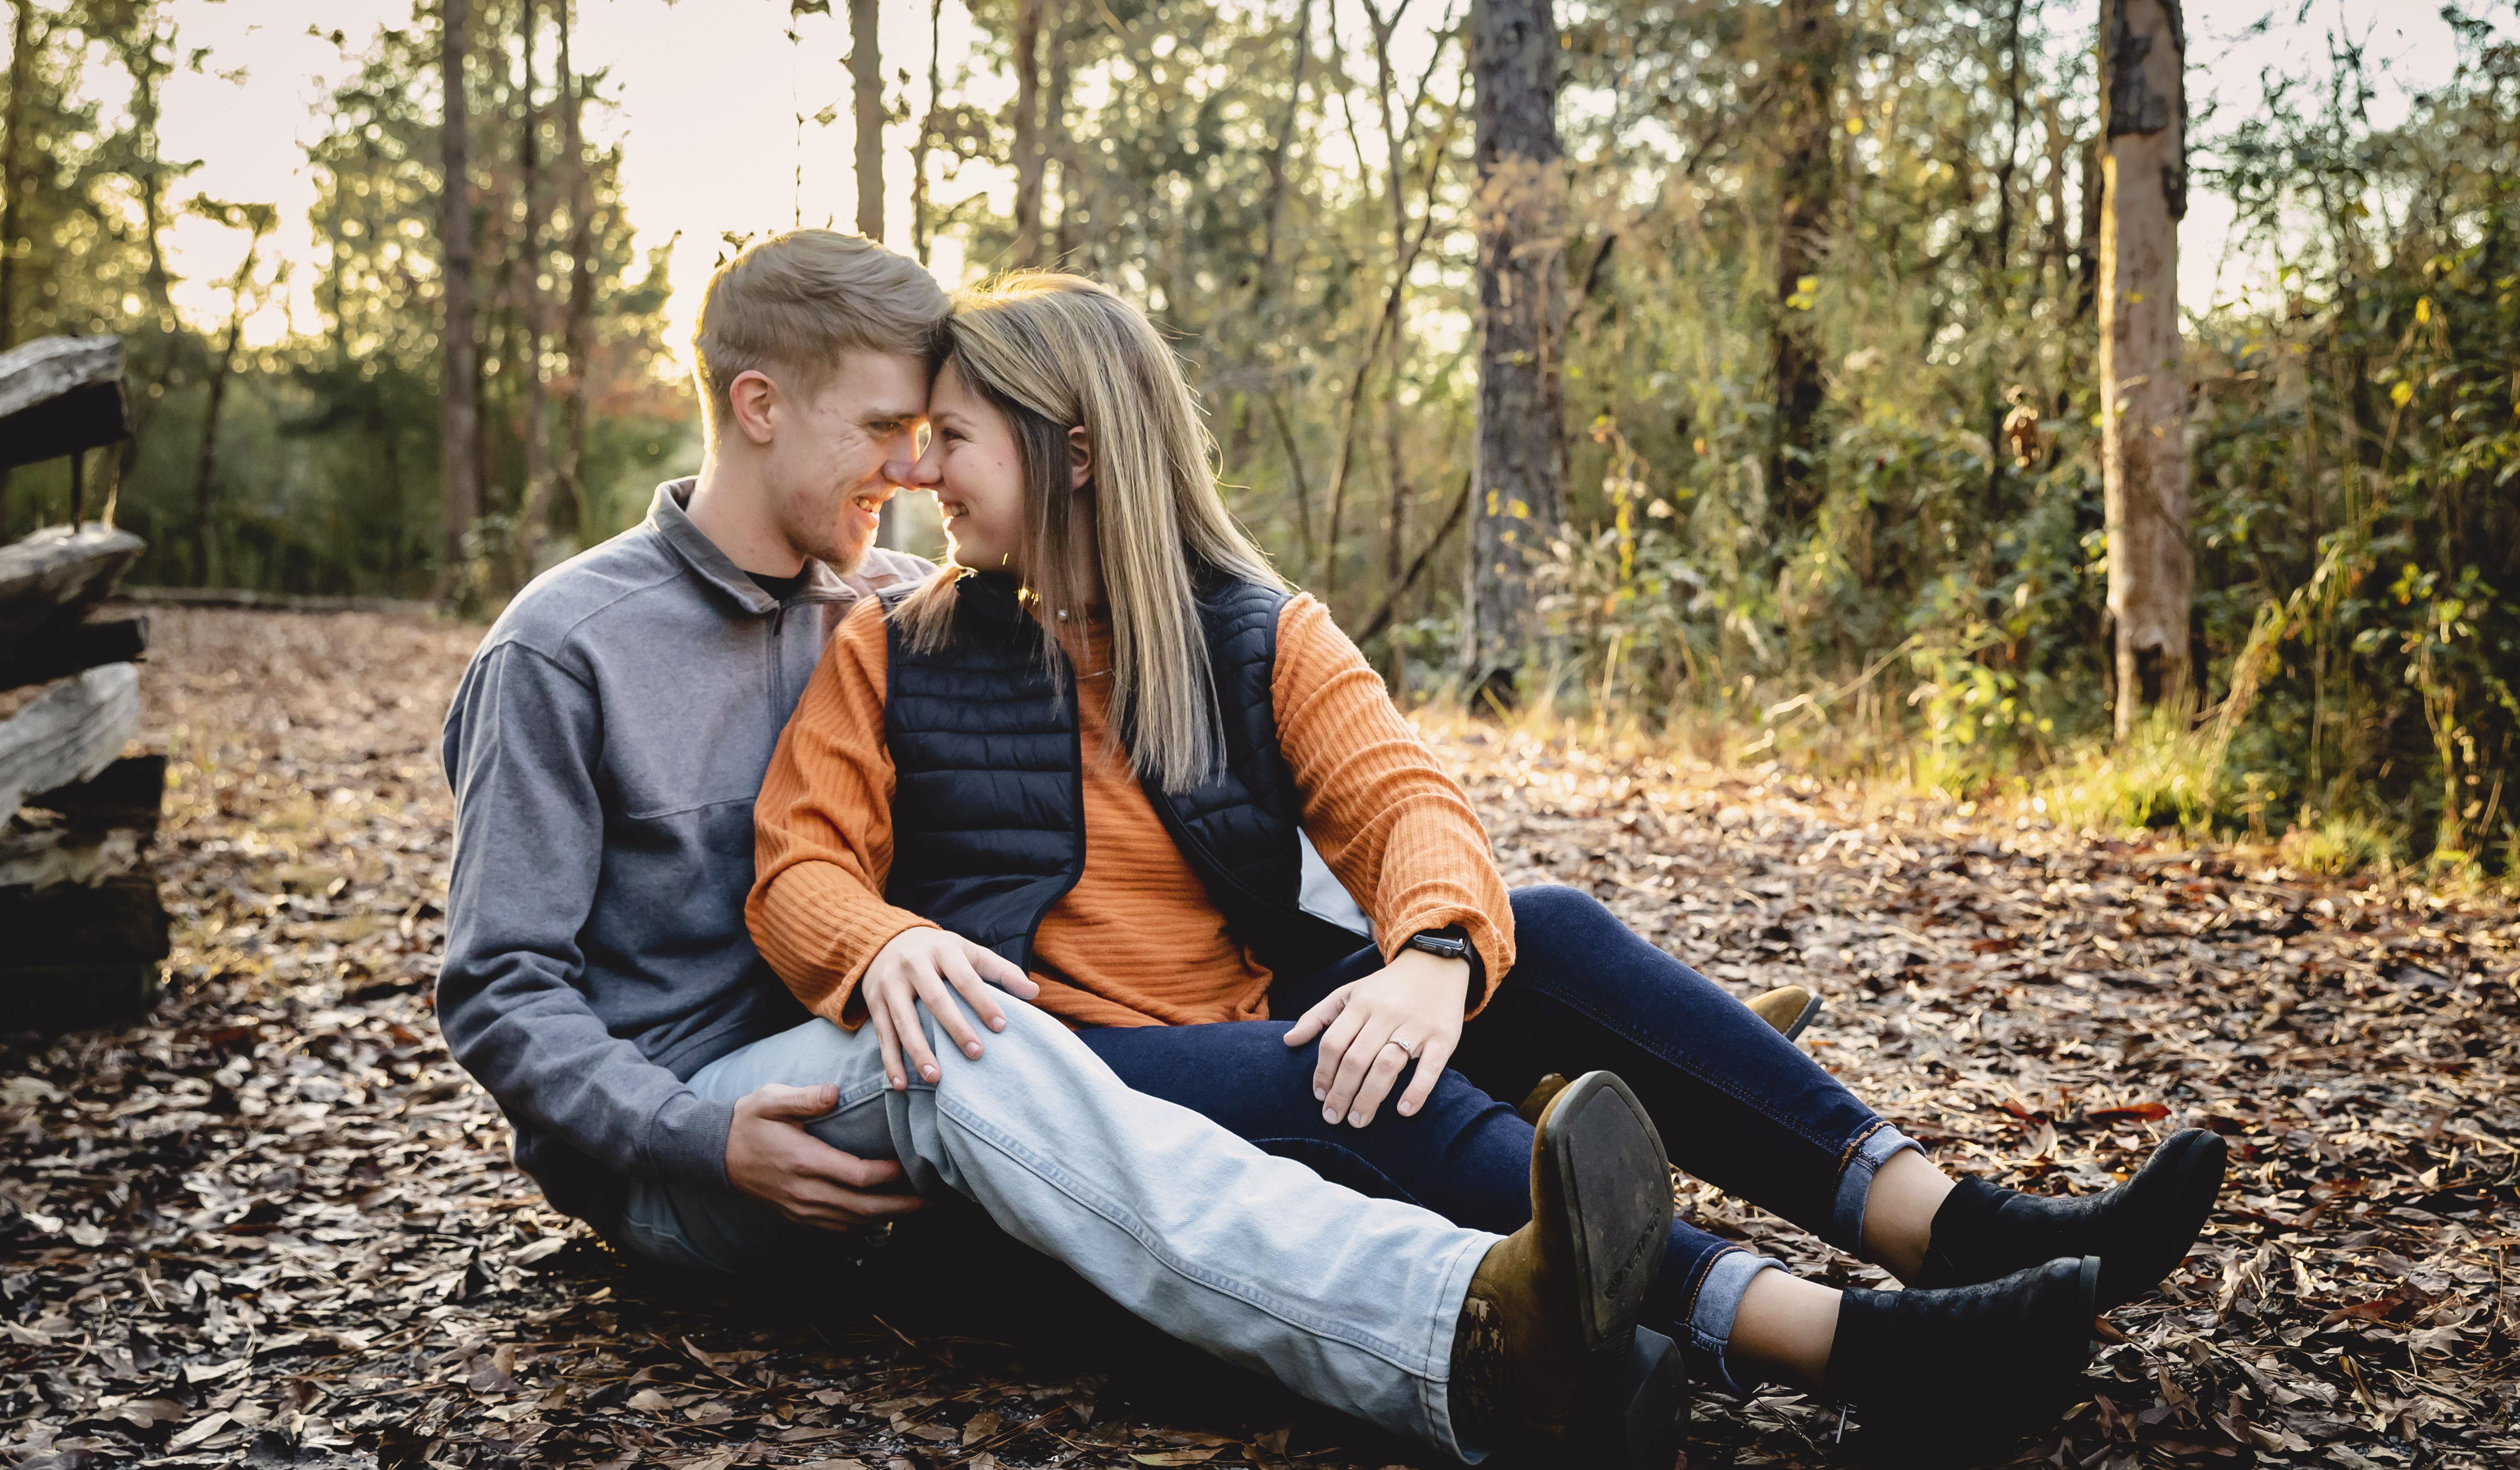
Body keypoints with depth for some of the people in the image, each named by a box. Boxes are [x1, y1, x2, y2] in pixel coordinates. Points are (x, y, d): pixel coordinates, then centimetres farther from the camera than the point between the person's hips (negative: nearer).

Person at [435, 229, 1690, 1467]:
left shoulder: (890, 609, 11)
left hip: (853, 1062, 6)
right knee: (962, 1053, -36)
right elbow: (501, 993, -7)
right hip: (673, 1133, -6)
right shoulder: (563, 650, -5)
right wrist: (708, 1140, -23)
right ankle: (1468, 1339, -57)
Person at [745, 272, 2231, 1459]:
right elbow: (799, 867, -3)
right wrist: (886, 946, -28)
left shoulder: (1256, 634, 7)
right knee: (1342, 1083, -33)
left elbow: (1407, 798, -9)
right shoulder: (897, 652, 6)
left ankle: (1955, 1226, -27)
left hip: (1271, 1023, 4)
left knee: (1551, 933, -19)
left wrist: (1434, 952, -32)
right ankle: (1844, 1342, -48)